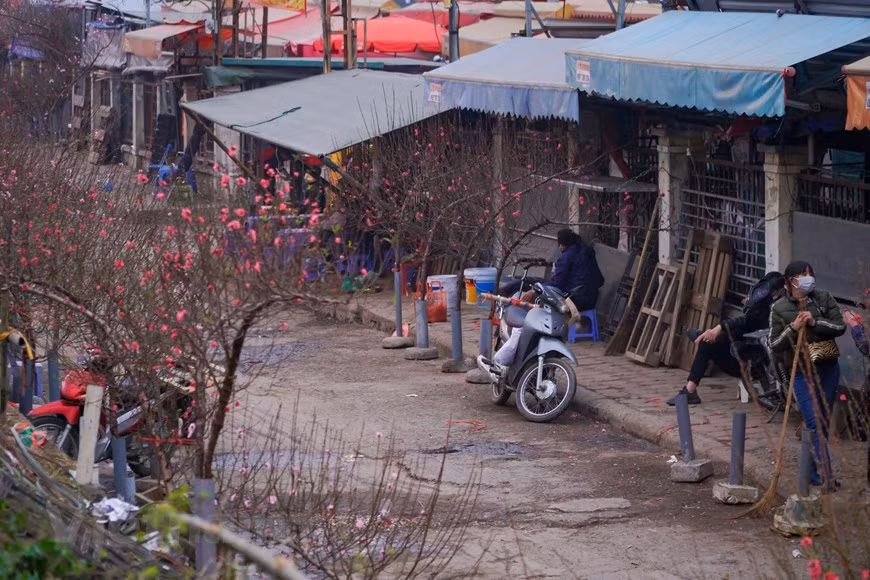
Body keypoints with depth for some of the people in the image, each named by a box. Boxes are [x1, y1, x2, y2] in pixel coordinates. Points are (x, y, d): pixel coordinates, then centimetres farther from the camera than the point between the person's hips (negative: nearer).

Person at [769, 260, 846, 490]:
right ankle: (825, 474, -14)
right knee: (815, 424, -12)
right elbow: (775, 344, -3)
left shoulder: (824, 299, 1)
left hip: (828, 368, 3)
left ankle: (814, 472, 22)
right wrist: (793, 328, -19)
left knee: (823, 421, 9)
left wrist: (815, 323, -18)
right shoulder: (780, 309, -4)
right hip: (802, 372, -3)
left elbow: (840, 327, -4)